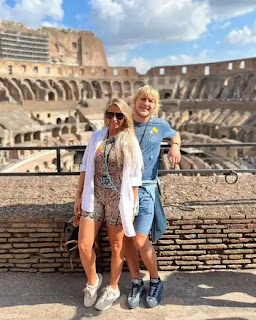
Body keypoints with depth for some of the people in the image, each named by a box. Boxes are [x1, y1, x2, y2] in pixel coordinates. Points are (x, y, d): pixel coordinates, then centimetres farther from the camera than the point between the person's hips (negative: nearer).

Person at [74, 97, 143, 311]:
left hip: (118, 198, -3)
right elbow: (85, 168, 8)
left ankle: (113, 289, 35)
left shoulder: (131, 142, -4)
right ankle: (93, 280, 32)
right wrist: (79, 195, 7)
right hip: (94, 196, 3)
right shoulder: (96, 137, 4)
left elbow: (134, 178, -4)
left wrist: (132, 207, -4)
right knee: (83, 246, 2)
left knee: (116, 247, 11)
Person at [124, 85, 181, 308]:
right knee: (126, 239, 8)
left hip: (146, 189, -2)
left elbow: (175, 135, 25)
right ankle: (136, 282, 29)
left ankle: (155, 281, 21)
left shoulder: (160, 125, 3)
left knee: (140, 240, -6)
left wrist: (175, 147, 2)